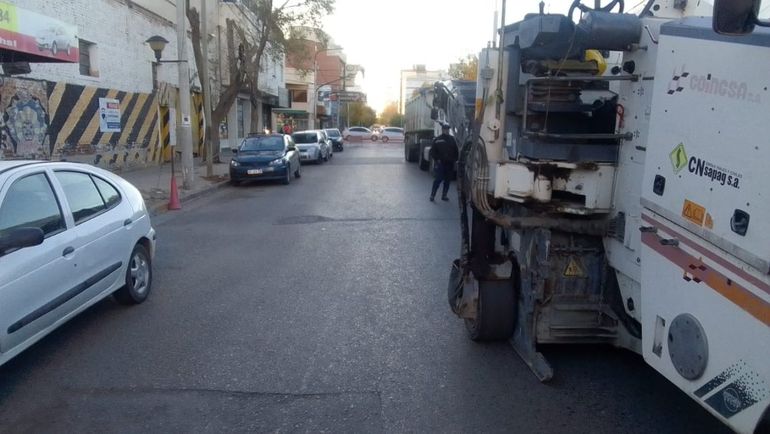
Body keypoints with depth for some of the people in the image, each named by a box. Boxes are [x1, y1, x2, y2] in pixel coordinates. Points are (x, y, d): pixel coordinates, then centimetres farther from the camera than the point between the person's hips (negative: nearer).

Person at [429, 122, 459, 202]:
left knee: (447, 180, 8)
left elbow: (456, 151, 14)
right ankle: (432, 195, -3)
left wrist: (455, 159, 4)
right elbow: (432, 151, -1)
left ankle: (444, 195, 17)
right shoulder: (437, 140, 0)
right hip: (440, 163, -4)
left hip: (450, 163, 4)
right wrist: (437, 159, -10)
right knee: (438, 179, -8)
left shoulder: (452, 139, 10)